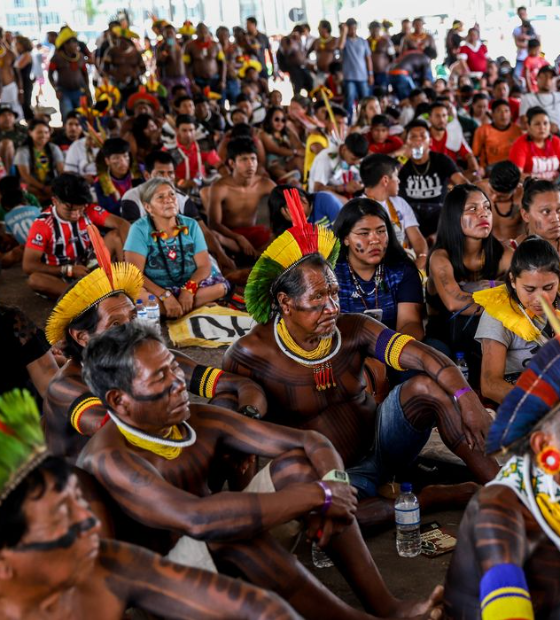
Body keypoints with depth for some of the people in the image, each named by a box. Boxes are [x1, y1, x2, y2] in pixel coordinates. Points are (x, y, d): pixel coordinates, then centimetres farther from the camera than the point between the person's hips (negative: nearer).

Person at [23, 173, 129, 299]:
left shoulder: (90, 211, -11)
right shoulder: (42, 224, -19)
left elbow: (123, 224, -13)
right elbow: (28, 266, -22)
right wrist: (69, 270, -25)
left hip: (88, 268, 3)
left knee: (115, 235, -14)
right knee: (34, 279, -37)